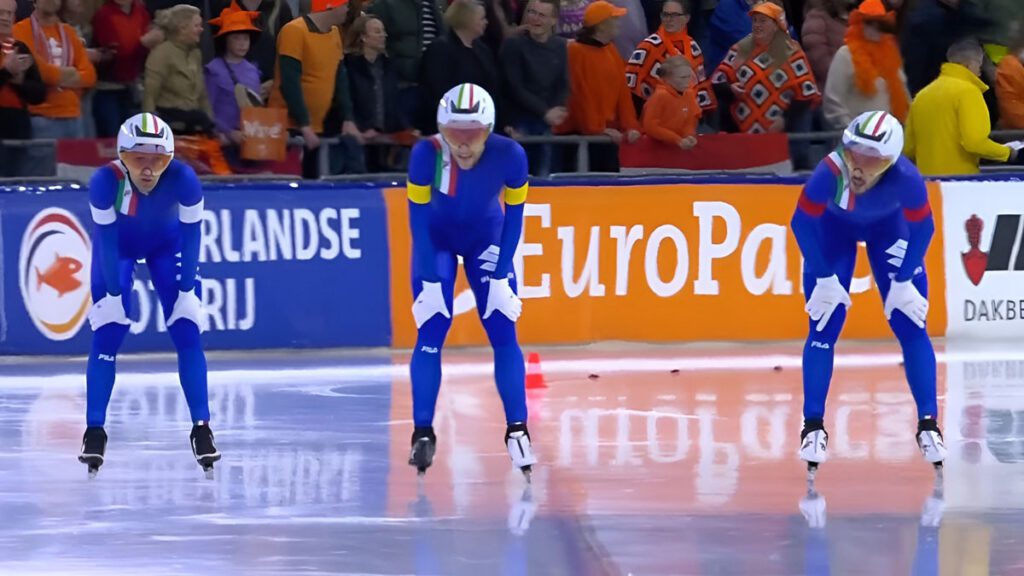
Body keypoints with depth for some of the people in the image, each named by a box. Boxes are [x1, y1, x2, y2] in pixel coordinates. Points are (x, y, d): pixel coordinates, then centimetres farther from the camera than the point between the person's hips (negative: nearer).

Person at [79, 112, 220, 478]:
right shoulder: (105, 181, -37)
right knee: (107, 335, -9)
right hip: (119, 242, -1)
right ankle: (94, 431, -3)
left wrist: (187, 290, -19)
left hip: (166, 241, 1)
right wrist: (113, 294, -21)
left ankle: (202, 429, 0)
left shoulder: (183, 179, -36)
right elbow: (107, 241, -26)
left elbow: (191, 235, -22)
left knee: (187, 333, -6)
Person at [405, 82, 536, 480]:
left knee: (503, 333, -5)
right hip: (437, 238, -1)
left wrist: (501, 274, -17)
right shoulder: (425, 154, -32)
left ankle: (517, 431, 3)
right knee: (431, 333, -10)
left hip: (486, 237, 1)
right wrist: (430, 281, -22)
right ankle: (423, 433, -2)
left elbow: (514, 216, -15)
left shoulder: (510, 156, -30)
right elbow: (419, 218, -21)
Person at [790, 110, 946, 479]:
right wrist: (825, 279, -17)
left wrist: (903, 282, -15)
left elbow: (922, 228, -20)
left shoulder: (906, 179, -39)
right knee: (824, 328, -6)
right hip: (833, 226, -1)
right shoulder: (829, 173, -41)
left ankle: (928, 425, 1)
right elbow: (802, 223, -24)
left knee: (910, 326, -4)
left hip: (887, 226, 1)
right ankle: (813, 427, 0)